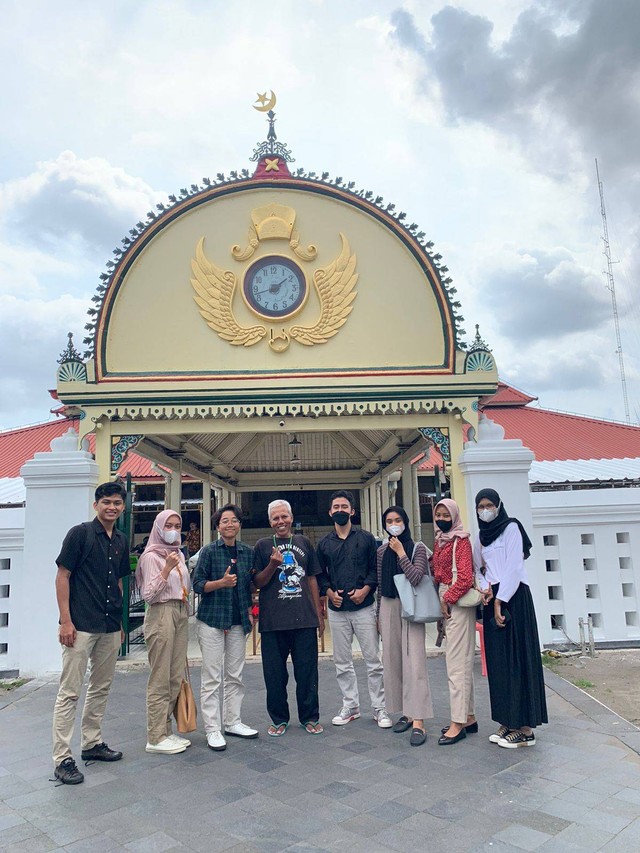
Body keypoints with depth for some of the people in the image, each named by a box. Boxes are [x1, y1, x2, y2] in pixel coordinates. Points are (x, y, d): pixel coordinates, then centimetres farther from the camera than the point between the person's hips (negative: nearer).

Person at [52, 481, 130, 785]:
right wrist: (65, 620, -14)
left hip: (110, 627, 7)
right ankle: (62, 759, 9)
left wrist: (120, 621, 16)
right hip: (81, 626, -7)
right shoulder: (80, 533, -9)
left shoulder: (121, 541, 10)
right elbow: (62, 576, -9)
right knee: (69, 692, 0)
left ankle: (92, 743, 30)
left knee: (101, 688, 16)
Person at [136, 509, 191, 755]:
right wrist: (166, 569, -21)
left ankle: (166, 730, 20)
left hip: (181, 615, 8)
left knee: (176, 678, 9)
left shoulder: (179, 555, 14)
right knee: (160, 679, -3)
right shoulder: (151, 557, -8)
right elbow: (148, 595, -13)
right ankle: (155, 737, 7)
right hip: (160, 615, -8)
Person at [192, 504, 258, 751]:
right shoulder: (209, 551, -5)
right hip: (212, 619, -4)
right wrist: (221, 582, -22)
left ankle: (233, 722, 25)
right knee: (212, 677, 0)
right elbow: (198, 584, -7)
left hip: (238, 621, 4)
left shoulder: (247, 552, 7)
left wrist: (249, 611, 8)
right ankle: (212, 729, 8)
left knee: (235, 675, 12)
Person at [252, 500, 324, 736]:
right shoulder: (263, 545, 4)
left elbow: (312, 579, 14)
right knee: (275, 674, 7)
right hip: (273, 620, -1)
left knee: (307, 671, 7)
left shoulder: (303, 543, 10)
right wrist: (272, 565, -15)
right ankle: (279, 719, 24)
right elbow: (257, 583, 3)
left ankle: (309, 717, 23)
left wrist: (319, 614, 12)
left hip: (305, 619, 1)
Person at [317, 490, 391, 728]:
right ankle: (350, 706, 24)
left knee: (373, 660, 1)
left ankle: (379, 708, 13)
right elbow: (320, 575, 11)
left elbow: (375, 569, 1)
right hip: (337, 610, 2)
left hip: (364, 607, -2)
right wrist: (329, 592, -5)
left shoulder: (366, 538, 2)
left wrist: (365, 589, -12)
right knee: (342, 662, 10)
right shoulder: (324, 543, 7)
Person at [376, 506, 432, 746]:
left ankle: (418, 721, -7)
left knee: (414, 662, -9)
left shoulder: (418, 548, -3)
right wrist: (379, 614, 15)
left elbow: (416, 578, -17)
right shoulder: (382, 551, 9)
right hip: (388, 608, 5)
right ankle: (405, 713, 20)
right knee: (392, 660, 7)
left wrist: (400, 552, -16)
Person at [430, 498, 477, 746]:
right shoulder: (440, 541, 13)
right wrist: (440, 601, 7)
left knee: (457, 663, -6)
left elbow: (465, 577, -18)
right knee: (458, 661, 14)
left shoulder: (461, 541, -11)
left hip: (458, 604, -9)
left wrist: (447, 600, -13)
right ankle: (469, 717, 24)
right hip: (445, 603, 9)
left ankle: (458, 723, 1)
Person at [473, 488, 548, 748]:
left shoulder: (511, 528, -5)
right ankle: (508, 721, 14)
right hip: (492, 598, 7)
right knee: (497, 660, 7)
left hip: (513, 598, -7)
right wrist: (485, 588, -3)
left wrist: (499, 600, -15)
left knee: (516, 657, -5)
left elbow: (514, 567, -12)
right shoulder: (482, 536, 16)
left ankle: (525, 728, 1)